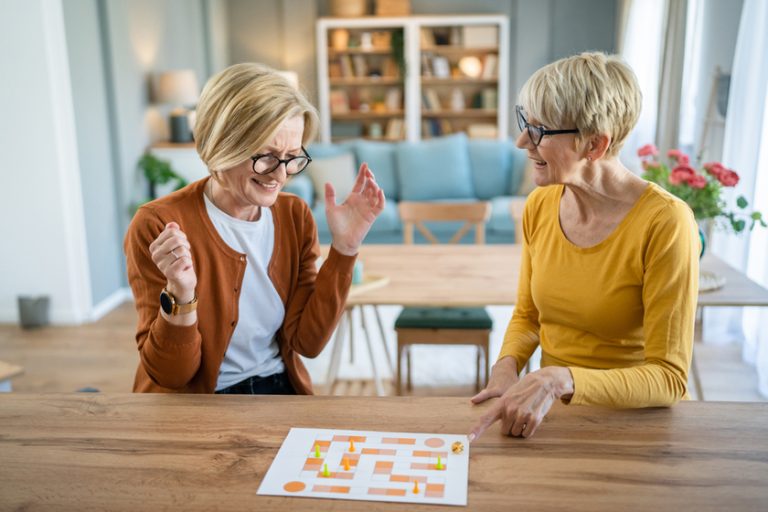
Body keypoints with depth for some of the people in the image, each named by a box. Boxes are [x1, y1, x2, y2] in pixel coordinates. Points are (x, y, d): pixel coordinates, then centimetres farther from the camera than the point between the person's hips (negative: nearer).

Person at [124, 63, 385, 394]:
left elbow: (307, 342, -4)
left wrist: (343, 249, -12)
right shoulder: (158, 227, -15)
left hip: (282, 391, 3)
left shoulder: (295, 216, -2)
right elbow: (170, 375, -11)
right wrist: (181, 296, -29)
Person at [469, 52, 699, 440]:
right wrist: (507, 365, -9)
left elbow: (669, 378, -17)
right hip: (550, 411, 5)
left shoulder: (664, 223, -18)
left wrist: (561, 380, -31)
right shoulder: (540, 205, -1)